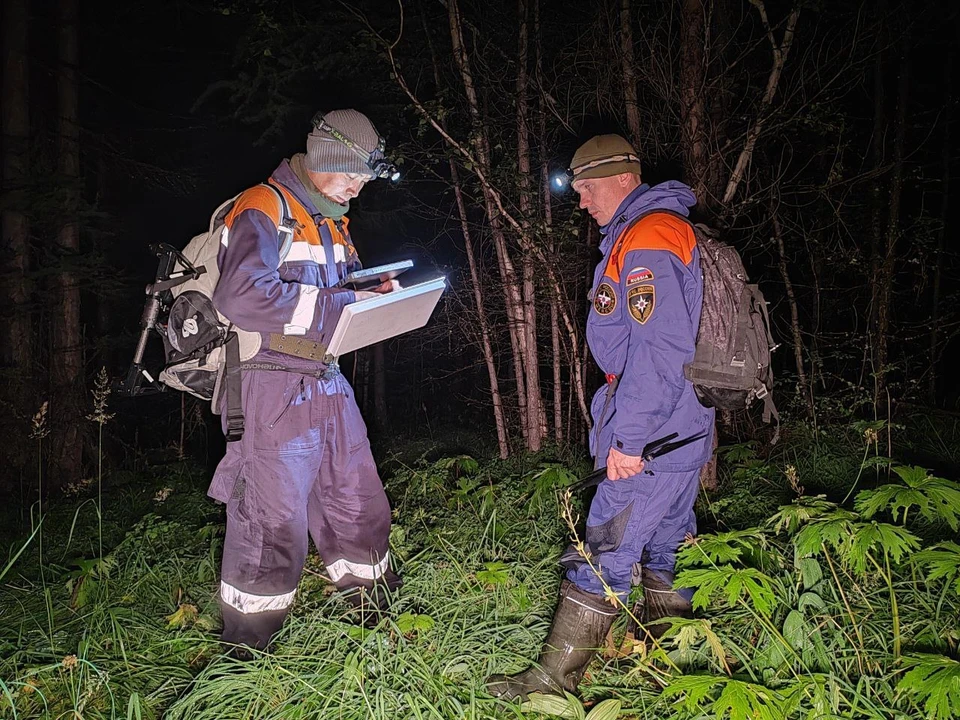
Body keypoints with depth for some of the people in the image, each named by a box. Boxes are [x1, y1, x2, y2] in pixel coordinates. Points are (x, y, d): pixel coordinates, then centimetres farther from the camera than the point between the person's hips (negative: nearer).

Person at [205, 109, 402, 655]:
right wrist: (339, 303, -21)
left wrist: (371, 295, 5)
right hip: (274, 389, -9)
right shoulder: (263, 209, -11)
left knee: (358, 503, 16)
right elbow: (244, 297, -25)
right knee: (273, 520, -3)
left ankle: (376, 608, 34)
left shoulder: (330, 222, 19)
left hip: (327, 384, 9)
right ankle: (247, 661, 14)